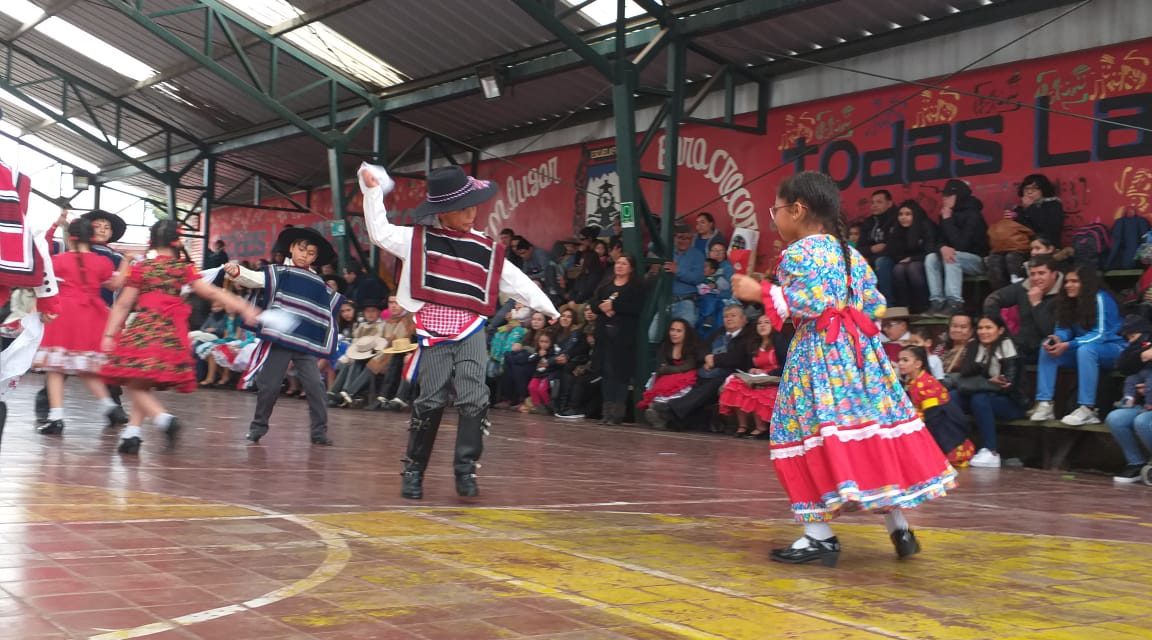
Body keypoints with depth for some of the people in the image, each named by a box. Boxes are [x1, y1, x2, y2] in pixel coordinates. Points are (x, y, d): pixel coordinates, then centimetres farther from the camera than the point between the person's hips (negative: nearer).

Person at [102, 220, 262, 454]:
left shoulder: (140, 268, 2)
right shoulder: (184, 268, 4)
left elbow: (123, 305, 4)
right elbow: (213, 293, 0)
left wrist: (109, 334, 8)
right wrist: (243, 308, 2)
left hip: (143, 330, -3)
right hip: (171, 335, 3)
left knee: (136, 384, -1)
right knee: (143, 384, 14)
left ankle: (164, 418, -24)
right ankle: (132, 433, 11)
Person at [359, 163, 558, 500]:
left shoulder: (485, 250, 9)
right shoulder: (418, 239, 5)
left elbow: (516, 281, 15)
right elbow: (380, 232, 5)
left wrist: (547, 307, 17)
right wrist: (373, 192, 3)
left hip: (471, 333, 2)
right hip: (434, 334, -2)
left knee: (474, 401, -10)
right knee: (431, 402, -4)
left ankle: (466, 469, -2)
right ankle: (414, 469, 10)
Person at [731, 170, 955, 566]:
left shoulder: (800, 252, -8)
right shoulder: (850, 253, 17)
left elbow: (809, 303, -20)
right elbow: (875, 306, 16)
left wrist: (761, 292, -12)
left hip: (818, 354, -8)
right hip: (857, 349, 8)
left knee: (810, 432, -4)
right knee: (872, 427, 9)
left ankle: (819, 535, -5)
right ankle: (898, 526, 12)